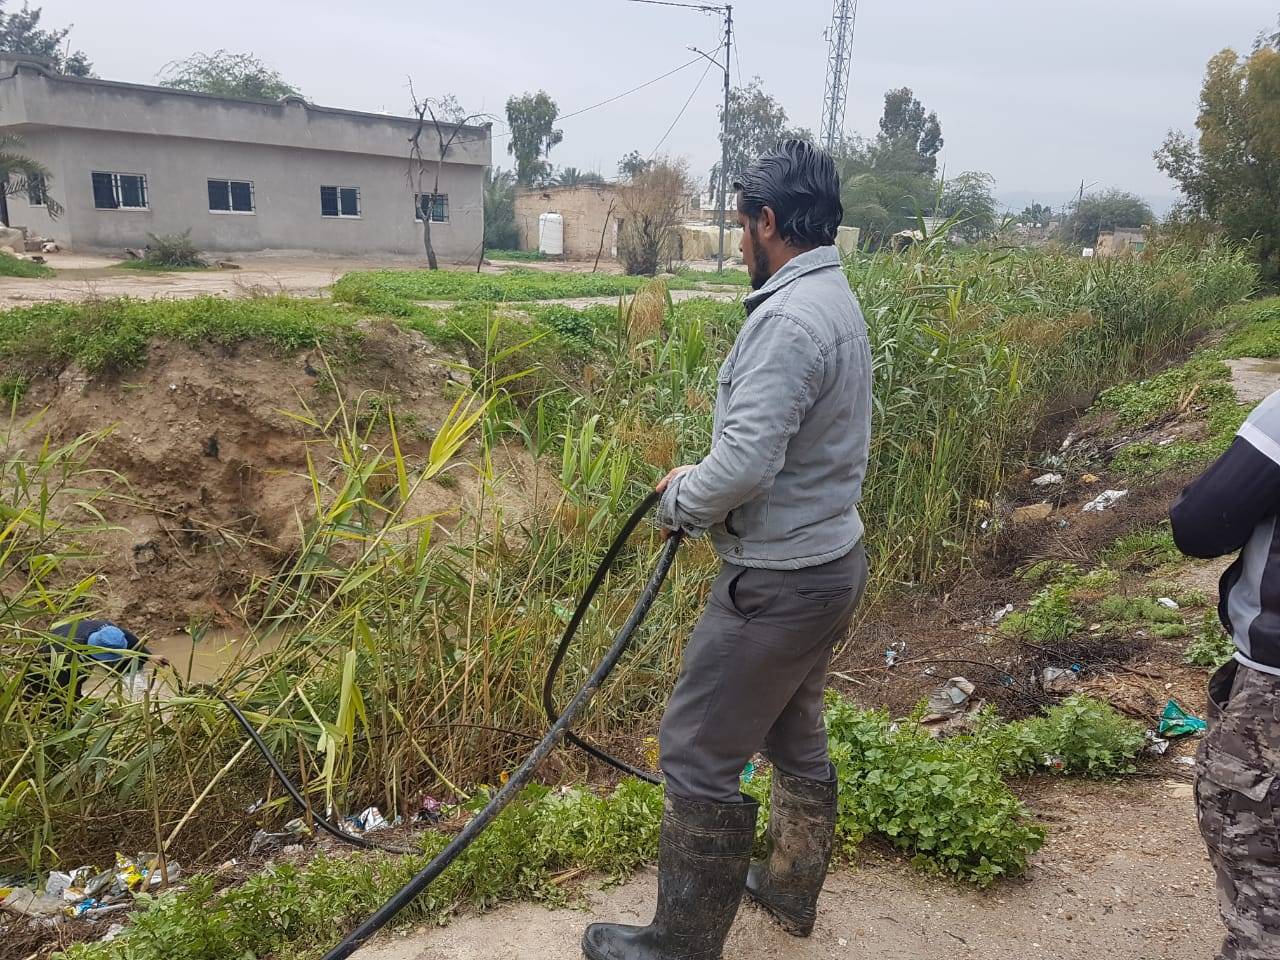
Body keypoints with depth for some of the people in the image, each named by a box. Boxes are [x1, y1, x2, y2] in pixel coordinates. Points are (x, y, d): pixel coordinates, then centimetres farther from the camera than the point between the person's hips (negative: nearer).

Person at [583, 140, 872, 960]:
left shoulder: (788, 318, -23)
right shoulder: (837, 300, 10)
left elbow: (744, 465, -28)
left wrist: (679, 499, -9)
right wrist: (701, 481, 7)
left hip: (778, 583, -10)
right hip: (832, 562, 10)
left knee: (698, 755, 3)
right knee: (796, 736, 24)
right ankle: (793, 888, 43)